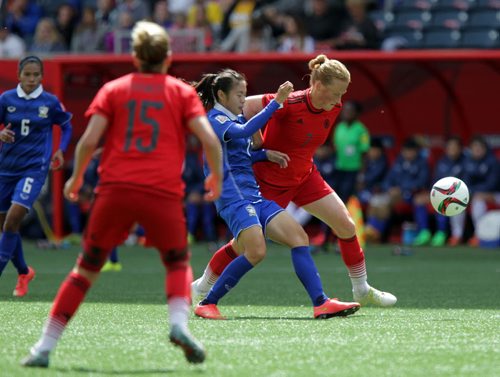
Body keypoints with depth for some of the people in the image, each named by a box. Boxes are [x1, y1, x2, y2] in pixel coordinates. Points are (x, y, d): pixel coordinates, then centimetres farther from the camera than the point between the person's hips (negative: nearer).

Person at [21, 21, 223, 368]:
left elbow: (89, 140, 2)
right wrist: (216, 176, 17)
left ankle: (44, 347, 7)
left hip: (115, 190, 1)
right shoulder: (182, 92, 12)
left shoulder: (114, 90, 13)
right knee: (178, 264, 20)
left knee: (86, 270, 11)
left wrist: (76, 178, 17)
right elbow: (209, 139, 0)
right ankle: (180, 323, -9)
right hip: (164, 193, -1)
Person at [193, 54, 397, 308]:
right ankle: (202, 288, 18)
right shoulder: (290, 104, -29)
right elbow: (246, 107, -23)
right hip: (270, 179, -6)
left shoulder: (334, 107, -8)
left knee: (346, 225, -2)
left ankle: (362, 291, 12)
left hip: (304, 176, 6)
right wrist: (260, 147, -18)